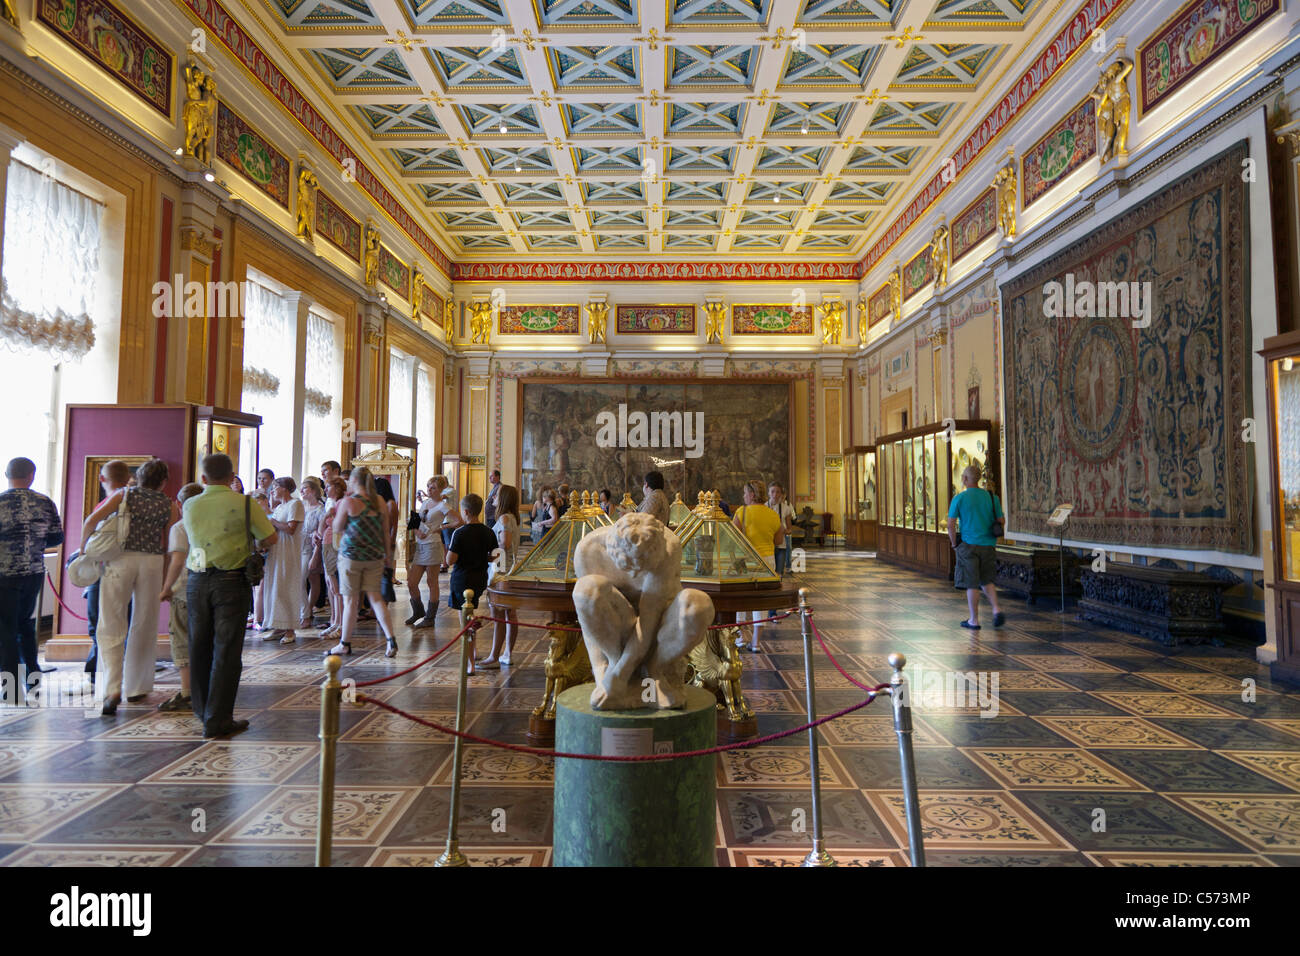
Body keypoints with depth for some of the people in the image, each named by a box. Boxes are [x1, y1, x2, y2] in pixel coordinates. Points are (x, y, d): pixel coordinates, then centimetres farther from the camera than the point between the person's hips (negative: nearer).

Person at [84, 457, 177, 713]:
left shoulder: (125, 495, 5)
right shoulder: (170, 505, 7)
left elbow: (91, 521, -6)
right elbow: (170, 544, 5)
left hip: (120, 559, -1)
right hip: (152, 561, 1)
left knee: (111, 626, 2)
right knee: (144, 626, 12)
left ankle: (112, 689, -11)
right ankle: (136, 688, 21)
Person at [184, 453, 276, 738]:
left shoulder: (190, 506, 5)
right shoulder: (244, 504, -7)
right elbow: (271, 538, -2)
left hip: (197, 581, 4)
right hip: (231, 581, -4)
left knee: (199, 647, 16)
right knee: (226, 650, 0)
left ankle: (203, 710, 31)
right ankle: (217, 720, 2)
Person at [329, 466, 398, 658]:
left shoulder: (348, 502, -9)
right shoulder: (380, 501, 4)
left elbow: (337, 529, 0)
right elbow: (385, 531, 9)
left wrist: (337, 511, 14)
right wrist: (388, 554, 17)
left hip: (351, 555, -4)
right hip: (375, 556, 4)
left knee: (350, 599, 4)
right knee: (375, 597, 9)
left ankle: (345, 644, 15)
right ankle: (391, 639, -2)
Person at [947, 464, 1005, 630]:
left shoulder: (959, 498, -7)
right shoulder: (992, 497, 4)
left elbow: (951, 525, -10)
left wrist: (954, 543, 3)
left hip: (968, 546, -4)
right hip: (988, 545, 4)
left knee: (972, 585, 3)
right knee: (986, 581, 20)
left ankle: (974, 620, 9)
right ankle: (996, 609, 2)